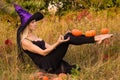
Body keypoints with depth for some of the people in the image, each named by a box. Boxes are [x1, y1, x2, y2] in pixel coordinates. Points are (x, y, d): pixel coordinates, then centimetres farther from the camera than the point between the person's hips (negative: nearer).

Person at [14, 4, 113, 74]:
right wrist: (58, 43, -24)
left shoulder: (34, 36, 22)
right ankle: (95, 39, -18)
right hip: (47, 64, -10)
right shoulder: (24, 41, -8)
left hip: (53, 62, 10)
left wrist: (61, 40, 9)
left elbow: (49, 47, 18)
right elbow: (43, 52, -17)